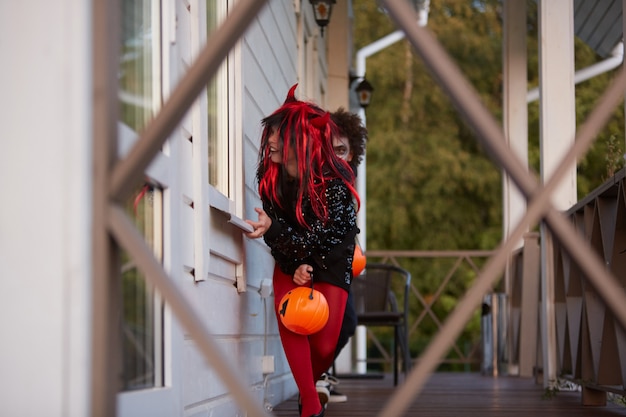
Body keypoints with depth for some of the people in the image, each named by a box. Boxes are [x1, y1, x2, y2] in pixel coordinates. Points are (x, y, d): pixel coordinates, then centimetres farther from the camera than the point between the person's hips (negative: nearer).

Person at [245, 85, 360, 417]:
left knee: (324, 344, -7)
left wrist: (273, 229, -42)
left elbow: (321, 234, -28)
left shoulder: (332, 178, -27)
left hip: (330, 261, -3)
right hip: (290, 261, 3)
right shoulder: (269, 174, -14)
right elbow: (273, 228, -7)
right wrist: (294, 266, -19)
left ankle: (307, 388, 28)